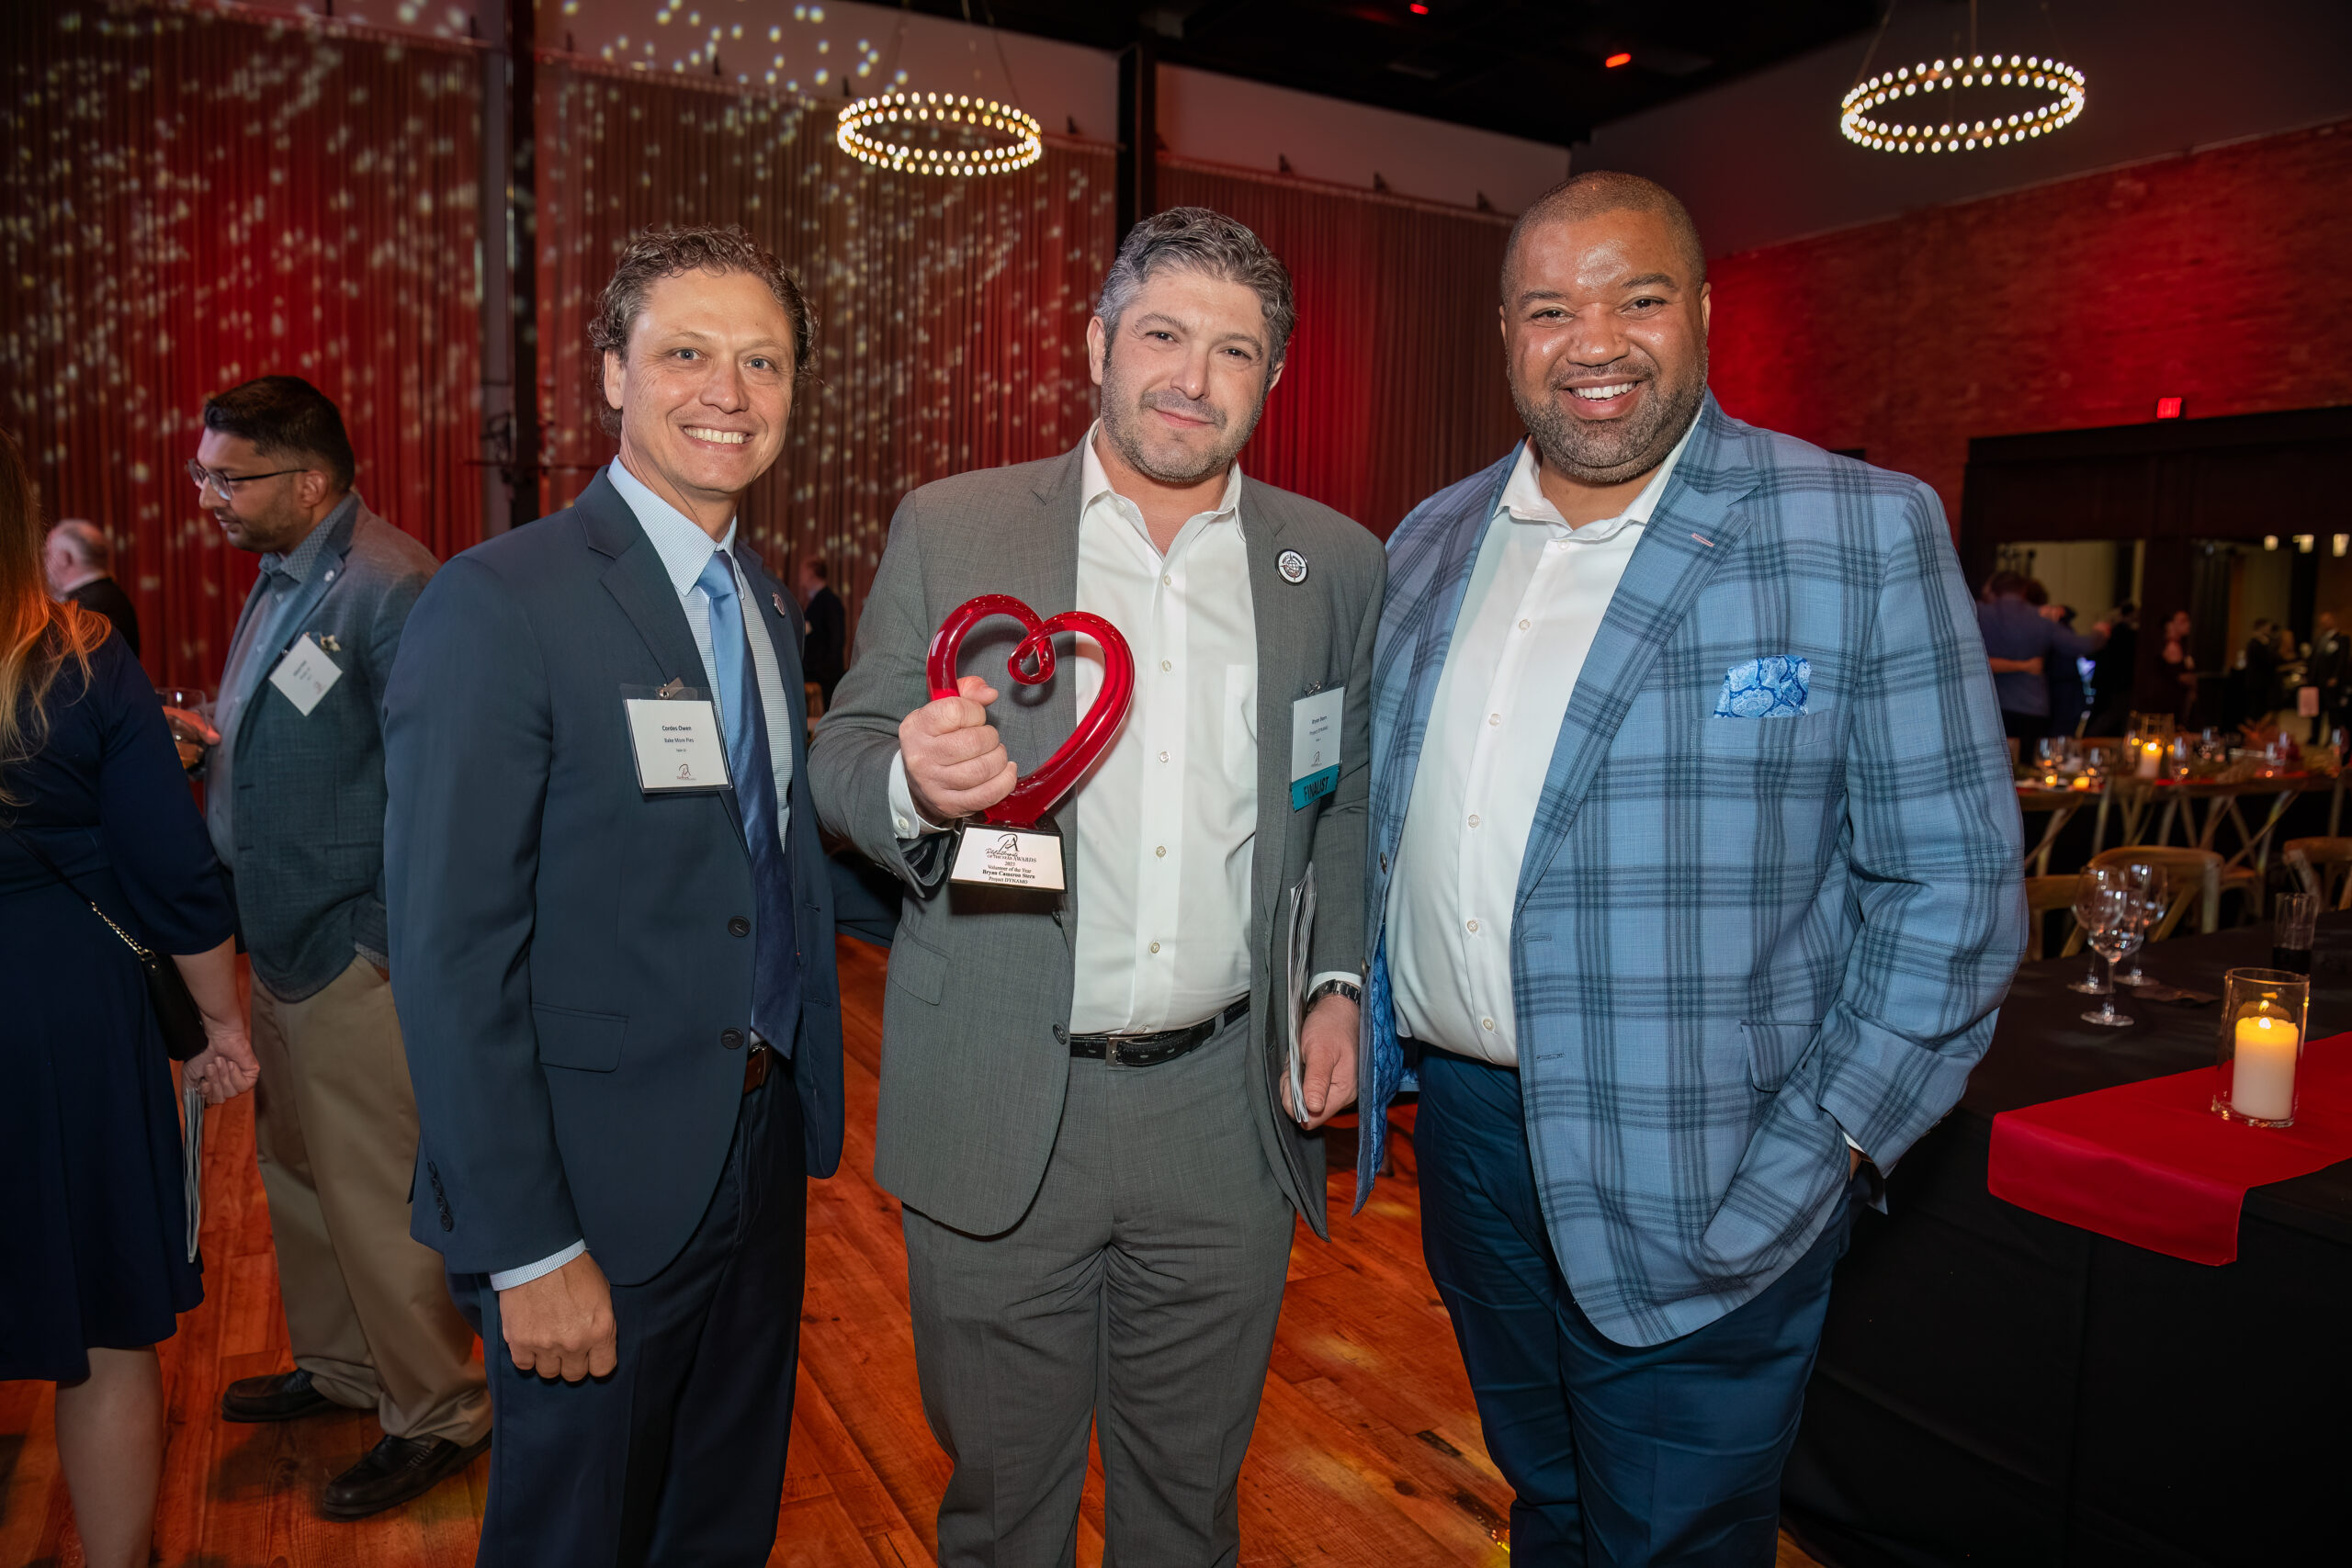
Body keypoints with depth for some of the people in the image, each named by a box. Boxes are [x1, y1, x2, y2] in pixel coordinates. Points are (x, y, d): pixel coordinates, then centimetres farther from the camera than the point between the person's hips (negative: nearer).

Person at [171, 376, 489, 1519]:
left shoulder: (390, 587, -20)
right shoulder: (281, 577, 11)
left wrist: (393, 943, -20)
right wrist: (207, 741, 5)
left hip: (358, 959, -10)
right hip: (283, 948, 10)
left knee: (375, 1194, 3)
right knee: (298, 1170, 22)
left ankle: (435, 1416, 21)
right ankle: (338, 1368, 43)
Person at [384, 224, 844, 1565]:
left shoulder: (770, 609, 9)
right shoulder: (501, 605, -16)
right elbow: (453, 956, -18)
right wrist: (524, 1249, -18)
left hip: (762, 1159, 7)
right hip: (603, 1188, -6)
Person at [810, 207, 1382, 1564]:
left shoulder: (1336, 563, 5)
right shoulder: (948, 531, -1)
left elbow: (1351, 800, 11)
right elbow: (843, 763, 1)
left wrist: (1342, 981, -1)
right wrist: (914, 782, -22)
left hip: (1230, 1113, 2)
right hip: (999, 1112, -1)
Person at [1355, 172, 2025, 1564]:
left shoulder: (1865, 532, -9)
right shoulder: (1433, 542, 7)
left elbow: (1949, 877, -10)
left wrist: (1817, 1161, -13)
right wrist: (1349, 1004, 6)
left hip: (1694, 1189, -4)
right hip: (1463, 1123, 5)